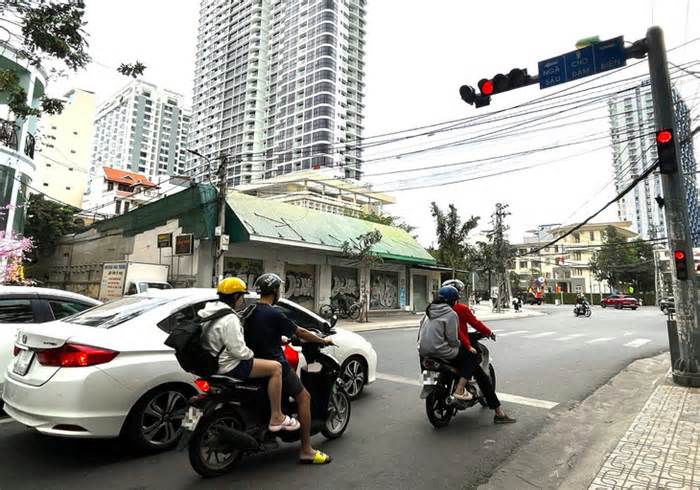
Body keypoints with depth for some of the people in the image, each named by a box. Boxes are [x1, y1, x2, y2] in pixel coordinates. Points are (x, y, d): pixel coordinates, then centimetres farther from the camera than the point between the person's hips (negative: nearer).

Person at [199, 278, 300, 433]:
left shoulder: (212, 311, 9)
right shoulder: (229, 318, -22)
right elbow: (239, 351, -25)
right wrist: (251, 354, -5)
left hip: (215, 361, 11)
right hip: (228, 366, -11)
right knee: (275, 367, -11)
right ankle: (276, 418, -7)